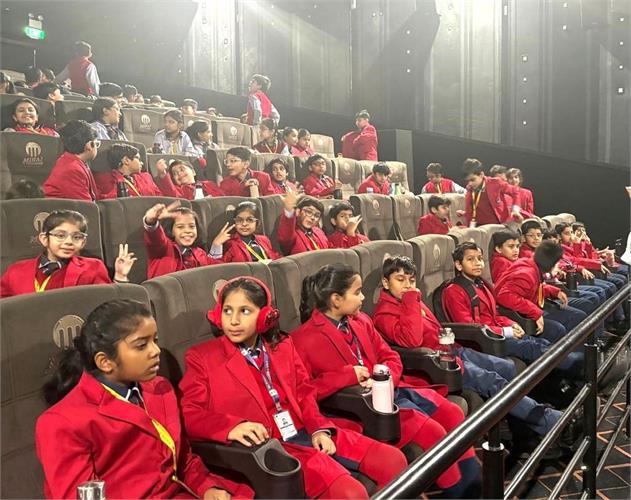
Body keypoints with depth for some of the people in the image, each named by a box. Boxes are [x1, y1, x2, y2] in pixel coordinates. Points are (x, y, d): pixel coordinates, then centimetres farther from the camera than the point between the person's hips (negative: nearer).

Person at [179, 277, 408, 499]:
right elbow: (190, 416, -6)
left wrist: (319, 429, -3)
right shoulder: (201, 357, 0)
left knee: (393, 461, -3)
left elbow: (304, 393, 15)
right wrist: (232, 426, -24)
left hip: (307, 432, 6)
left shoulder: (282, 345, 15)